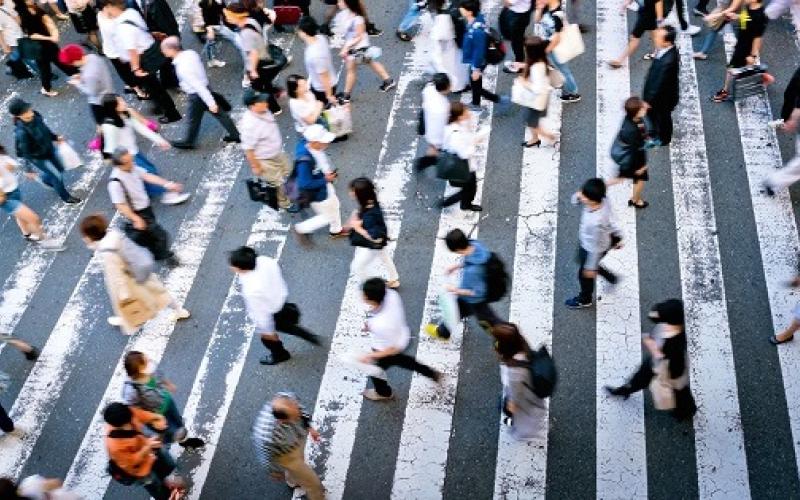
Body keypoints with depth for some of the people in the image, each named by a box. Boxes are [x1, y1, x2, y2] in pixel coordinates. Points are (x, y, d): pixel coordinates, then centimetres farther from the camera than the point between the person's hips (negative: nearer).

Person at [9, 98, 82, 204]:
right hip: (38, 157, -7)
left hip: (49, 149, 7)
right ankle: (65, 197, 35)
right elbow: (25, 152, -26)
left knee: (60, 168, 26)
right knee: (57, 176, 8)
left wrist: (55, 137, 4)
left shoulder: (35, 116, -19)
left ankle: (44, 178, 58)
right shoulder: (21, 132, -36)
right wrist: (28, 170, -17)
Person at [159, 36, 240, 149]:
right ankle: (235, 135, 29)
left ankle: (188, 142, 37)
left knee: (193, 120, 16)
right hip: (206, 88, 7)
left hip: (197, 95, -7)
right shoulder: (190, 53, -9)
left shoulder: (182, 68, -33)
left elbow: (198, 86, -32)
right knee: (220, 114, 18)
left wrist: (211, 103, -28)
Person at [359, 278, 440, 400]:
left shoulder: (382, 325, -48)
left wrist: (370, 356, -25)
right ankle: (431, 373, 55)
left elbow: (393, 349, -32)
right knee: (399, 360, 38)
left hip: (387, 350, -6)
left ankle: (383, 392, 60)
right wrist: (372, 325, -6)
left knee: (375, 369, 27)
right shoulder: (391, 294, -30)